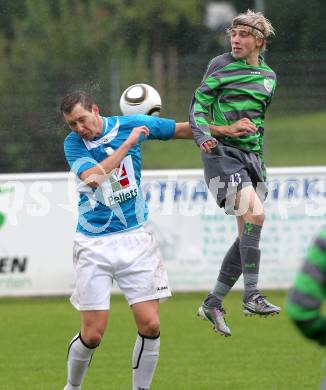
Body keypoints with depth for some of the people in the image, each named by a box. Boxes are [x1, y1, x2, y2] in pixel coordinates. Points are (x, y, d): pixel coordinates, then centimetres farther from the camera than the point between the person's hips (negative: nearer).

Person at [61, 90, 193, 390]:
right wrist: (128, 144, -20)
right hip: (94, 244, -2)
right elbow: (92, 177, -23)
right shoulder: (73, 143, -4)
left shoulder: (131, 125, 0)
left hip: (135, 239, 2)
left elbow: (183, 129, 13)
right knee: (92, 334, -5)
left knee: (150, 325, -8)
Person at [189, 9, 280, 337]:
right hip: (222, 151, -6)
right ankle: (251, 297, -24)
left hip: (252, 155, 6)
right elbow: (198, 105, -6)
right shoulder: (220, 66, -2)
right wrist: (204, 136, -21)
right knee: (255, 214, -25)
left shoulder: (269, 77, 13)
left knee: (248, 234, 2)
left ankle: (212, 304, 13)